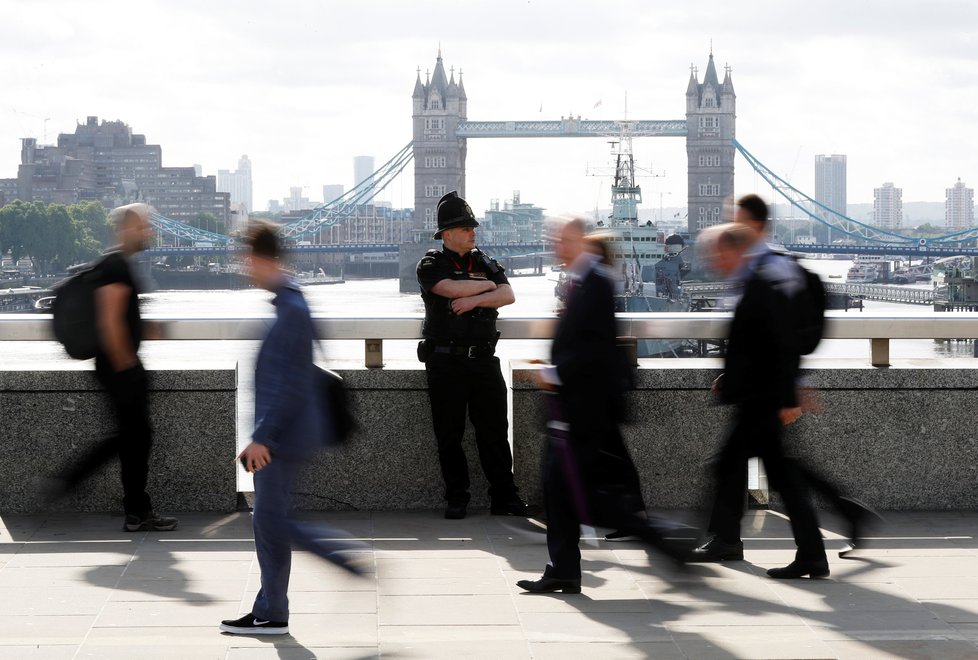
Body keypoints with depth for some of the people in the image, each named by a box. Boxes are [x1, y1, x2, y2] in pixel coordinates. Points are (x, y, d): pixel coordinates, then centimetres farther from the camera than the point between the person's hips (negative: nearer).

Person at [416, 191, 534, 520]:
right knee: (449, 435, 1)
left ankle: (504, 498, 5)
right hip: (445, 361, -3)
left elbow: (508, 295, 0)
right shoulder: (431, 265, 2)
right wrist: (486, 285, -2)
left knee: (494, 431, 2)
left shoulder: (486, 264, 14)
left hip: (483, 360, 3)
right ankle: (456, 499, 9)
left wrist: (474, 299, -14)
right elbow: (452, 288, -17)